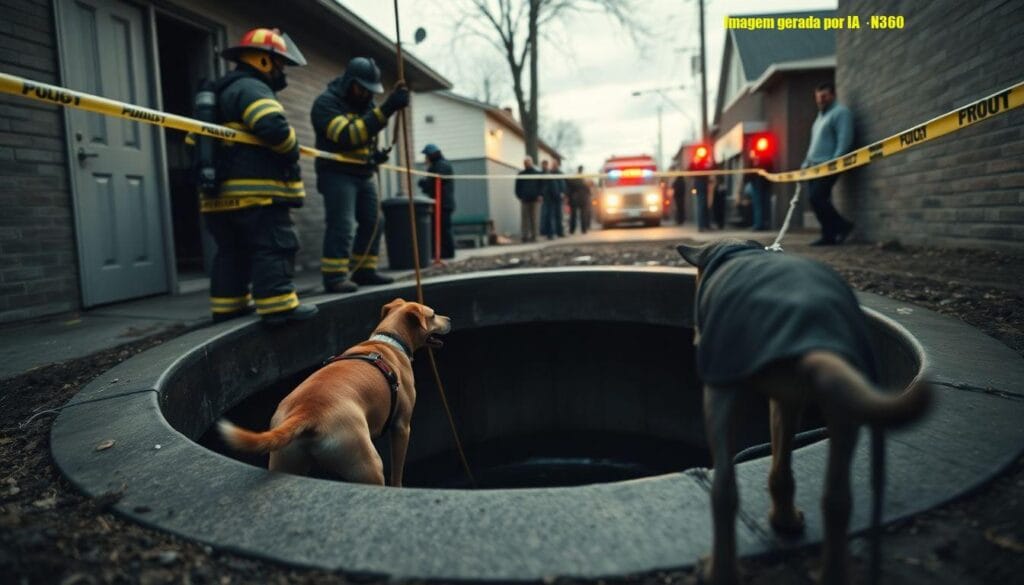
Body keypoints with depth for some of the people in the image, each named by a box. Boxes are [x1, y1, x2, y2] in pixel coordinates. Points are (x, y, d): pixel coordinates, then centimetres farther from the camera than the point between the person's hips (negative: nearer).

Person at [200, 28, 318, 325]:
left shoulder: (219, 92, 25)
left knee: (231, 250, 14)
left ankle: (227, 304, 20)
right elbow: (274, 128, -24)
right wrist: (291, 151, -7)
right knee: (273, 247, -10)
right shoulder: (251, 88, -7)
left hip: (222, 193, 10)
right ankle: (278, 305, -13)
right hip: (257, 189, -10)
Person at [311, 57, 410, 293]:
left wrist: (375, 153, 3)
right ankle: (334, 276, -11)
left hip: (364, 174, 8)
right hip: (337, 174, -8)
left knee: (372, 223, 6)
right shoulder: (326, 103, -12)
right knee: (341, 225, -15)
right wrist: (385, 110, -33)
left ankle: (364, 270, 15)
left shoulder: (366, 104, 14)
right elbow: (349, 135, -27)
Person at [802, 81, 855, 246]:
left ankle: (842, 226, -2)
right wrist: (806, 163, 18)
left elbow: (844, 141, -16)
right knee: (815, 199, 3)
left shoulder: (840, 112, -5)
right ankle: (829, 235, 7)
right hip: (814, 166, 9)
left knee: (816, 197, -16)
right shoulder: (821, 115, 24)